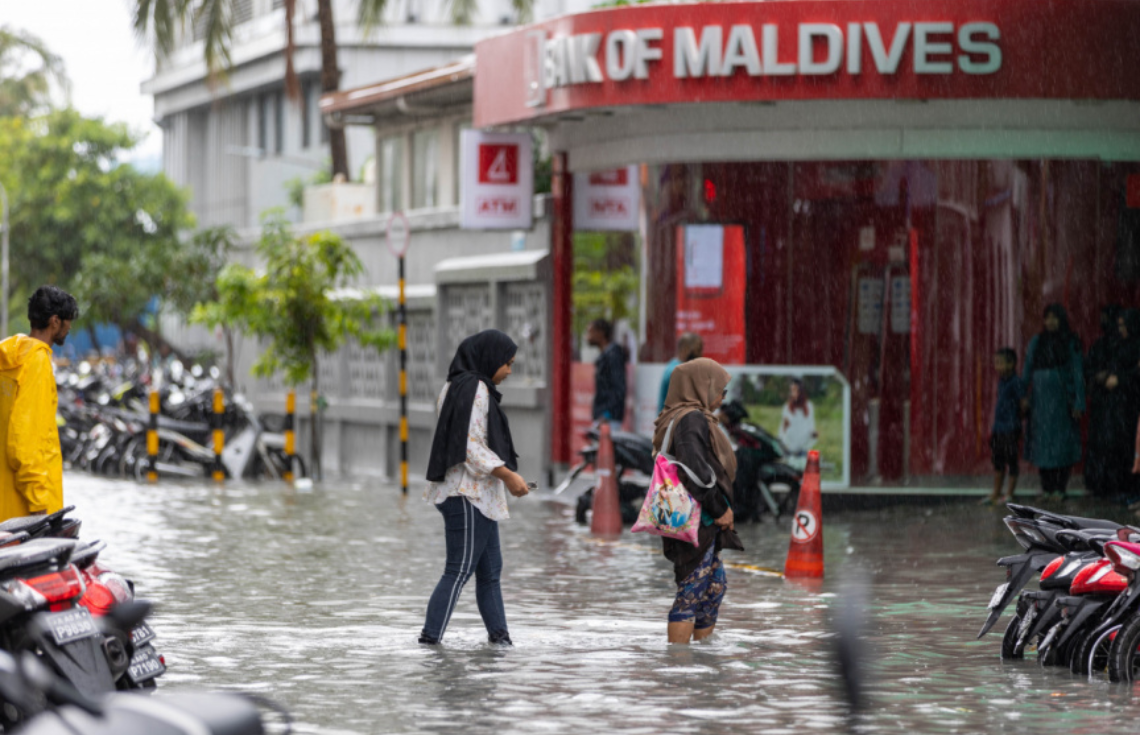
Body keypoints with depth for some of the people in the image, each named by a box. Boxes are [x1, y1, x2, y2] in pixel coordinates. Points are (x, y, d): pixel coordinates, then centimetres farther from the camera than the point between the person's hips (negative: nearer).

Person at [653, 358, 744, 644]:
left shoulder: (679, 418, 15)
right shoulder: (692, 419, -16)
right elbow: (694, 468, -27)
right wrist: (719, 508, -18)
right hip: (697, 520, -11)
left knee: (716, 584, 21)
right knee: (692, 590, -7)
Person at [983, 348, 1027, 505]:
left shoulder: (1017, 383, -13)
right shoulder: (1001, 382, 13)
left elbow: (1024, 404, -13)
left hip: (1011, 428, -9)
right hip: (998, 428, 9)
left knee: (1012, 461, 1)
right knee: (998, 461, 15)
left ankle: (1009, 494, 8)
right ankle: (996, 493, 23)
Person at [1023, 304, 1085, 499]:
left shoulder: (1071, 344, -2)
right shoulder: (1036, 343, 5)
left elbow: (1078, 374, -4)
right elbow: (1027, 373, 5)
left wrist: (1079, 403, -10)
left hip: (1063, 399, -2)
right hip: (1040, 400, 3)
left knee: (1062, 445, -3)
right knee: (1042, 445, 2)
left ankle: (1060, 488, 6)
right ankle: (1047, 489, 8)